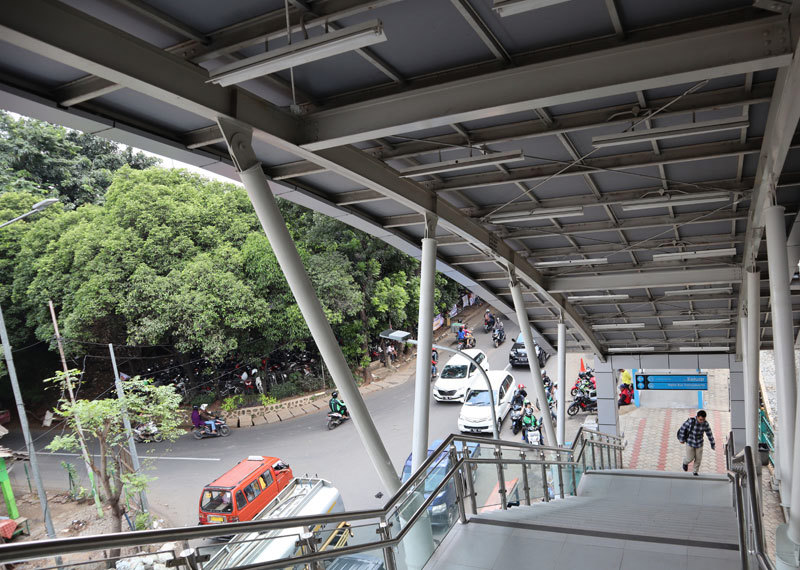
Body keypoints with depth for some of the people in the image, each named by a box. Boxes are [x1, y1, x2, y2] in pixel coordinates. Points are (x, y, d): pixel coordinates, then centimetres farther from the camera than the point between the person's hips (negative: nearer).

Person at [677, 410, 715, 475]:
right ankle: (685, 462, 36)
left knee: (698, 459, 6)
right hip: (690, 443, -3)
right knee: (690, 458, 1)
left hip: (699, 444, 3)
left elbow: (710, 434, -3)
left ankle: (695, 471, 30)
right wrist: (681, 439, -8)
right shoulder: (691, 421, -26)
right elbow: (682, 428, -15)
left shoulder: (705, 424, -16)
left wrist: (712, 445, 2)